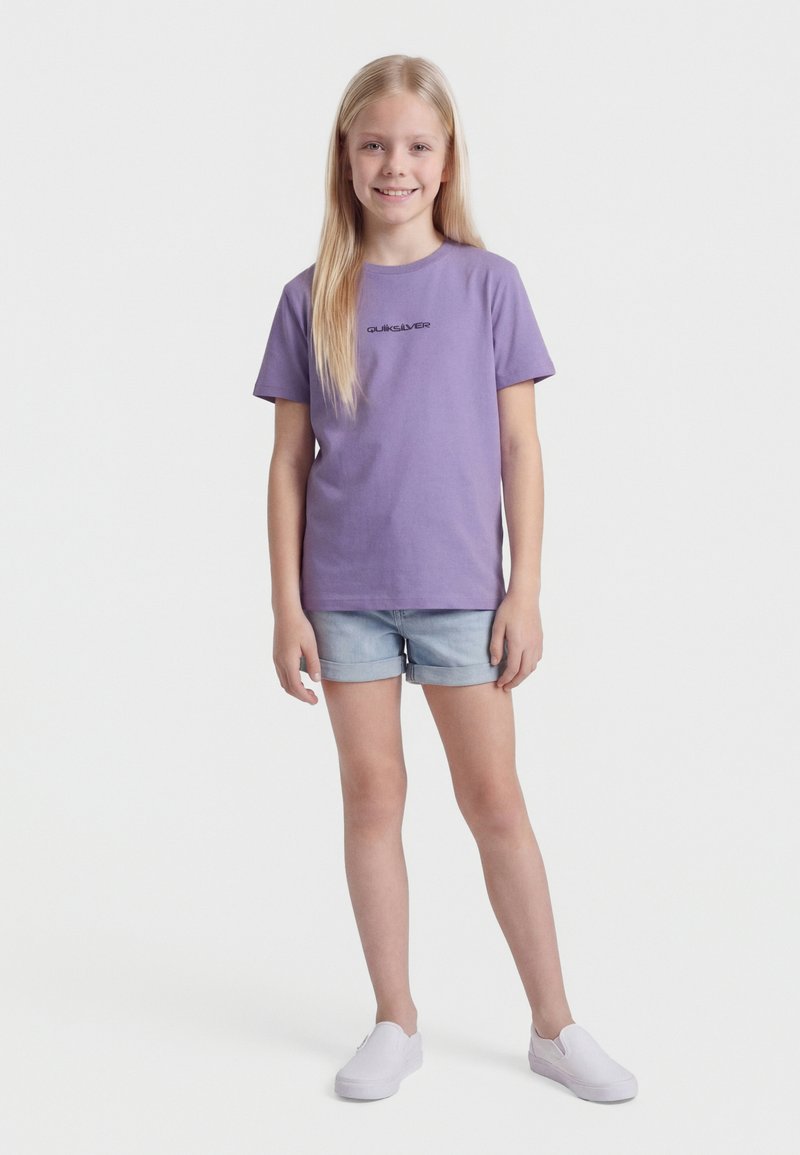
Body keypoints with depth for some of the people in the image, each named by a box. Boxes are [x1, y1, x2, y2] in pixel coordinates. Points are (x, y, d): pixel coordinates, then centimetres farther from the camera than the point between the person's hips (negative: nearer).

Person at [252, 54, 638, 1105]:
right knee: (373, 796, 8)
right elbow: (291, 461, 3)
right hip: (346, 591, 1)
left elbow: (519, 448, 0)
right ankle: (396, 1023, 23)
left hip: (460, 586, -1)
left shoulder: (488, 283, 0)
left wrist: (526, 592, -4)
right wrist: (287, 606, -1)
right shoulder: (312, 299, 2)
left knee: (495, 800, 5)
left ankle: (555, 1026, 20)